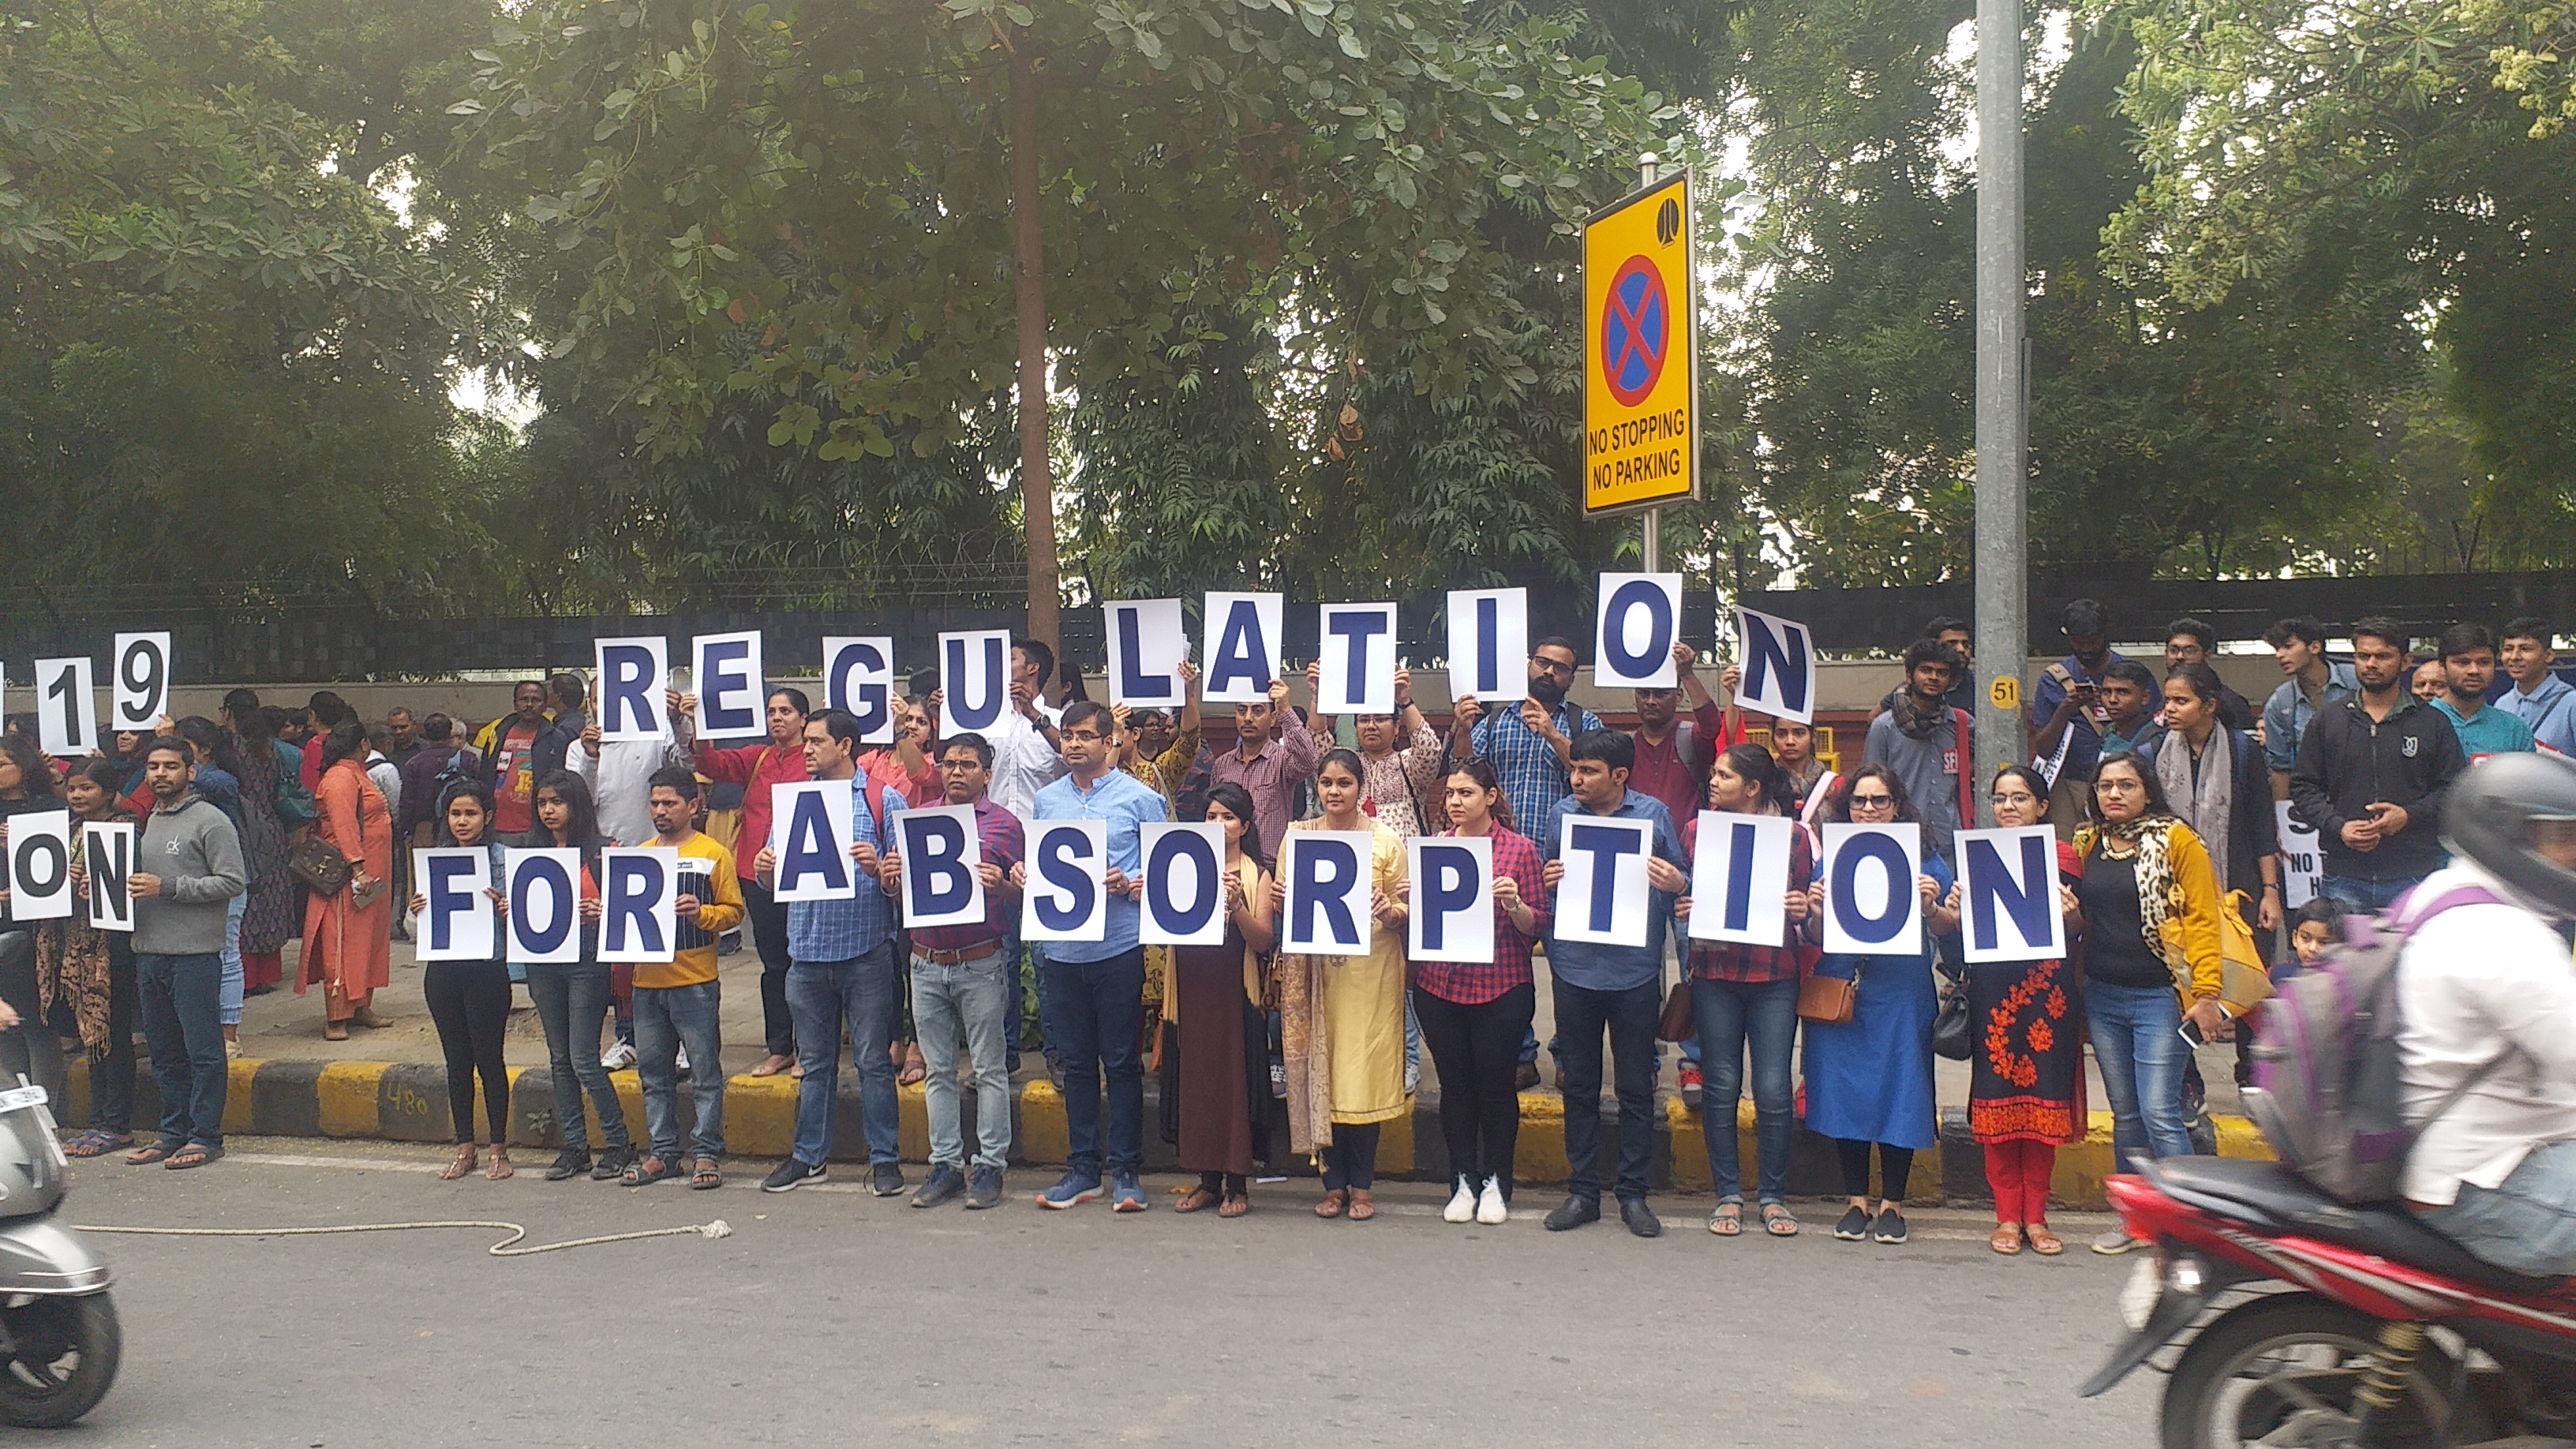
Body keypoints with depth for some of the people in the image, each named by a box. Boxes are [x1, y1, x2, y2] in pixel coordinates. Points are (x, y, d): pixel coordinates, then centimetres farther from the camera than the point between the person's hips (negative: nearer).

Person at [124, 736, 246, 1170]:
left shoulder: (211, 821, -6)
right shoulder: (148, 822, 18)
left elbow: (232, 882, -13)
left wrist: (166, 887, -17)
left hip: (195, 954, -8)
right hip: (149, 952, 8)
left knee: (203, 1049, -2)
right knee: (164, 1050, 13)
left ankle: (205, 1137, 3)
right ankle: (174, 1133, 21)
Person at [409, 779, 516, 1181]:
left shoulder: (504, 859, -4)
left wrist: (505, 911, -25)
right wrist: (417, 913, -5)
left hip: (488, 970, -4)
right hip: (442, 970, 4)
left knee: (489, 1058, 2)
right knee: (457, 1060, 11)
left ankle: (499, 1149, 13)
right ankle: (464, 1147, 21)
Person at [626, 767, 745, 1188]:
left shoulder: (714, 854, 0)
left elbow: (733, 911, -3)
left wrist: (701, 913, -20)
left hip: (695, 982, -5)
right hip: (647, 980, 5)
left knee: (706, 1071, -1)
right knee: (653, 1071, 10)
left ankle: (707, 1153, 6)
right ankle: (662, 1152, 19)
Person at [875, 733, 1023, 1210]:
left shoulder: (1004, 824, -1)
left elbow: (1024, 897, -2)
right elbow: (900, 890, 15)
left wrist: (1000, 886, -23)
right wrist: (889, 877, -7)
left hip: (981, 965, -4)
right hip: (927, 964, 4)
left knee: (989, 1068, 2)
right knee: (939, 1070, 10)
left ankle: (990, 1165, 9)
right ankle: (945, 1164, 18)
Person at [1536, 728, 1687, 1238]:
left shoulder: (1653, 815, 0)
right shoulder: (1562, 815, 5)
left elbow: (1682, 885, 5)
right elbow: (1542, 886, 13)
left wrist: (1676, 883, -17)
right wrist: (1546, 882, -10)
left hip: (1635, 971, -2)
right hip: (1576, 969, 2)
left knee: (1637, 1087, 6)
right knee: (1579, 1085, 9)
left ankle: (1633, 1194, 18)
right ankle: (1582, 1191, 20)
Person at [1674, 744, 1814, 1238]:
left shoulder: (1793, 835, 2)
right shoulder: (1696, 830, 7)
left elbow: (1807, 903, 9)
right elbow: (1681, 896, 15)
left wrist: (1802, 909, -12)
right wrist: (1680, 907, -6)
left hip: (1774, 976, -1)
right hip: (1714, 974, 2)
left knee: (1774, 1089, -2)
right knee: (1722, 1085, 5)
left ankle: (1773, 1195, 13)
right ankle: (1728, 1194, 17)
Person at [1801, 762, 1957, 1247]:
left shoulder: (1924, 859, 6)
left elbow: (1951, 928, 4)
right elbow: (1815, 936, 12)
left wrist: (1931, 908, -15)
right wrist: (1817, 914, -9)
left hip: (1901, 996, -2)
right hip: (1838, 993, 2)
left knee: (1899, 1091, 0)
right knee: (1844, 1090, 2)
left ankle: (1892, 1203, 12)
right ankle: (1856, 1201, 14)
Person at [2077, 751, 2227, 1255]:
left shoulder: (2175, 839, -6)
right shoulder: (2086, 843, 10)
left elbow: (2203, 920, -9)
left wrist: (2206, 994, -14)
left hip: (2160, 997, -5)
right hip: (2102, 996, 5)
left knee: (2159, 1113, -9)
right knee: (2125, 1114, 12)